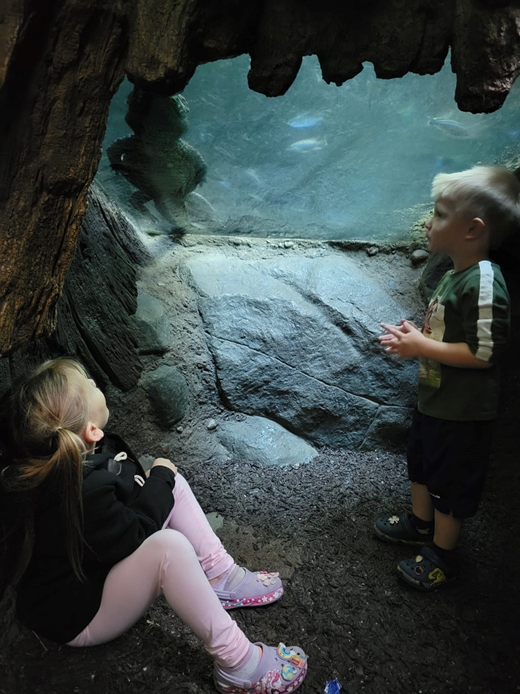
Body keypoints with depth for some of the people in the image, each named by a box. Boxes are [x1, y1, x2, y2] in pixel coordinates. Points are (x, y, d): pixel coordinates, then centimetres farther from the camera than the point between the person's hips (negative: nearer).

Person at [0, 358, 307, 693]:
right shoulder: (83, 493, -39)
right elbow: (131, 537, -24)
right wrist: (159, 478, -14)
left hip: (94, 561, 9)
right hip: (78, 615, -9)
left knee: (171, 483, -2)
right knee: (168, 546, -35)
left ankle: (221, 578, 3)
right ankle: (236, 664, -21)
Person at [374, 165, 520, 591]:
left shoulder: (484, 282, -26)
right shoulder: (458, 273, 4)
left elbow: (484, 352, -28)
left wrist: (421, 347, -23)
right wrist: (416, 334, 0)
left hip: (462, 412, -10)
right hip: (434, 398, 10)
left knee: (451, 483, 9)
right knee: (421, 464, 26)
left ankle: (443, 555, 29)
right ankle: (420, 524, 48)